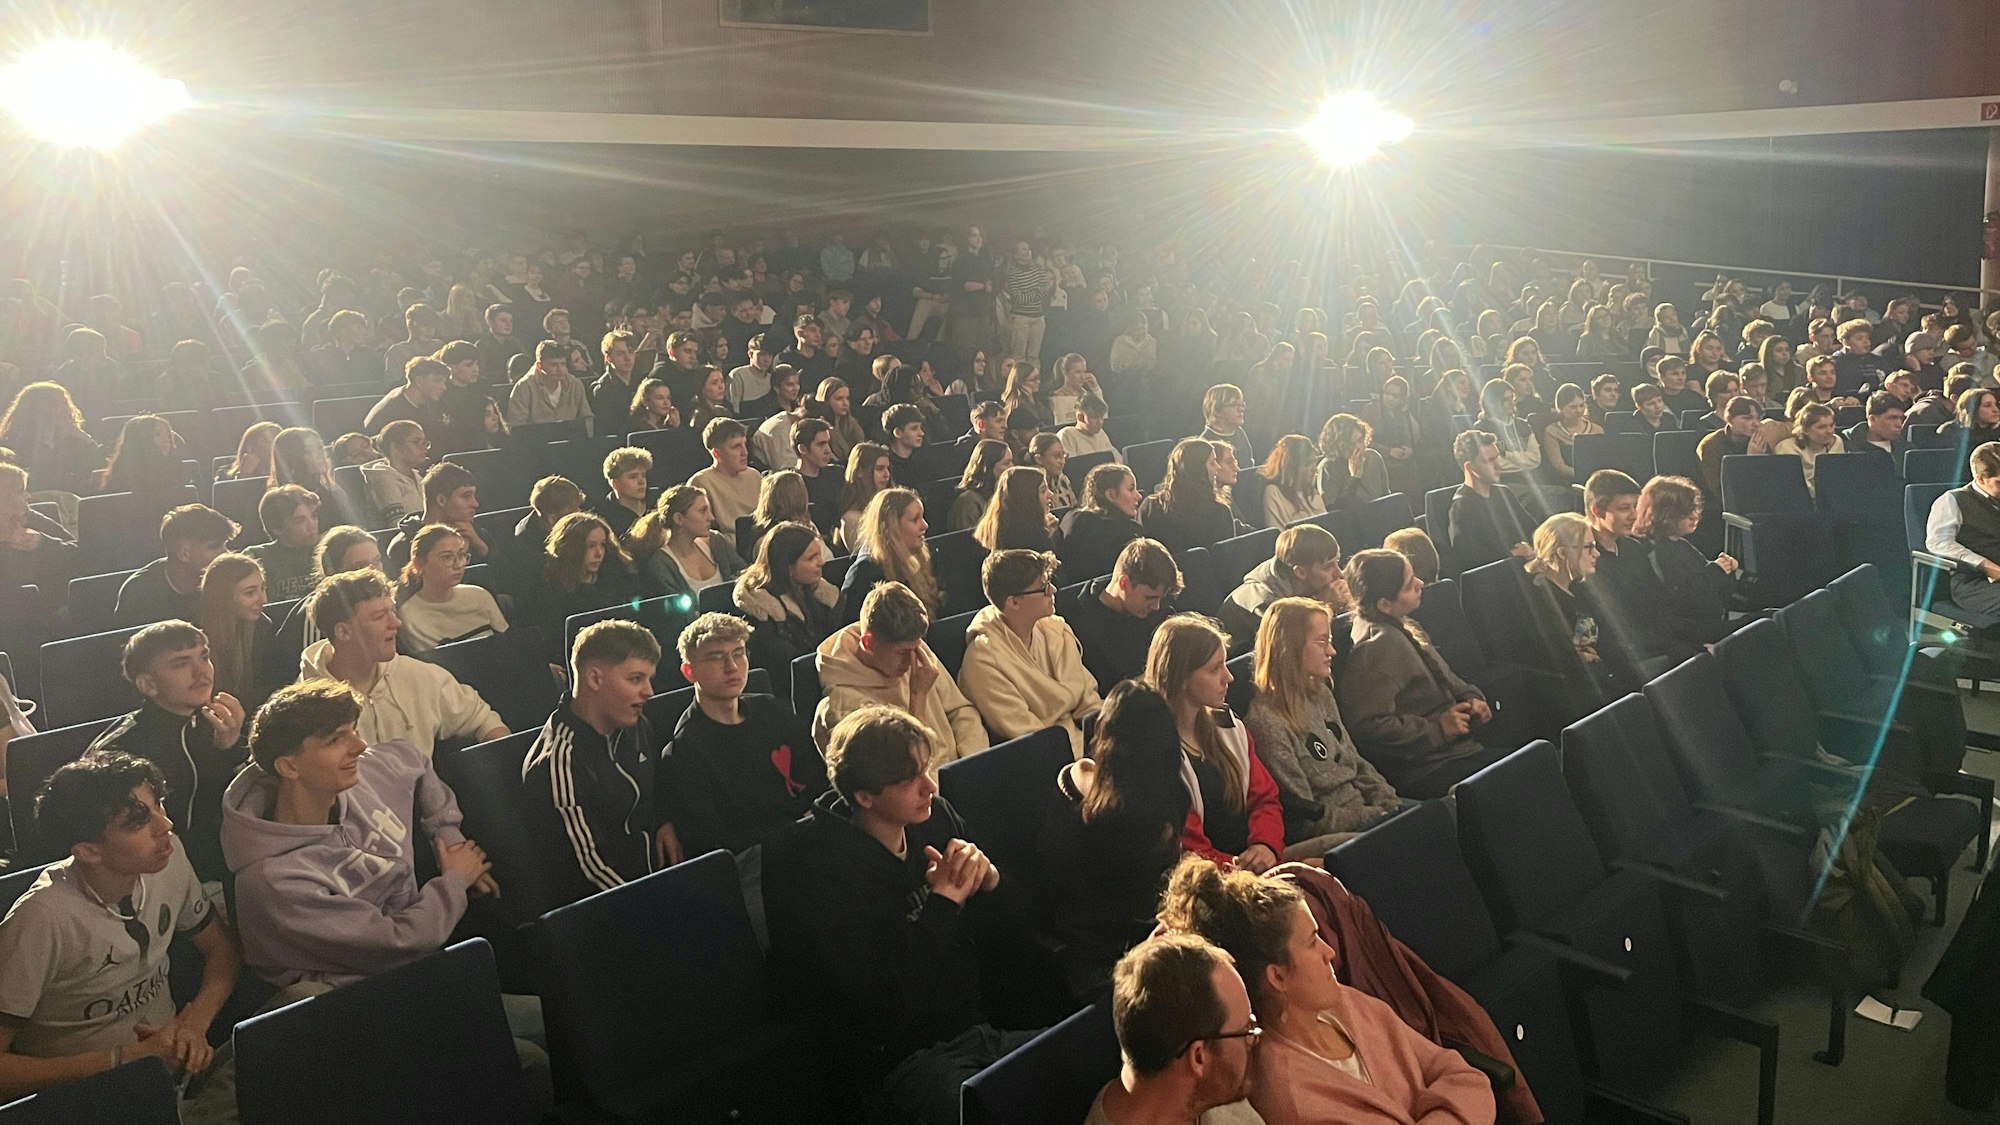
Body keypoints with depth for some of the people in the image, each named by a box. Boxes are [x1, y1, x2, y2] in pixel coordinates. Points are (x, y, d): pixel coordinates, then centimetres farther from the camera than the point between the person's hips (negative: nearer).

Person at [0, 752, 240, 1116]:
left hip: (178, 1069, 6)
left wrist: (195, 1021, -6)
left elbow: (221, 949, 12)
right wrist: (128, 1056, -19)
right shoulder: (44, 918, -20)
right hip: (85, 1098, -6)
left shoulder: (169, 856, -4)